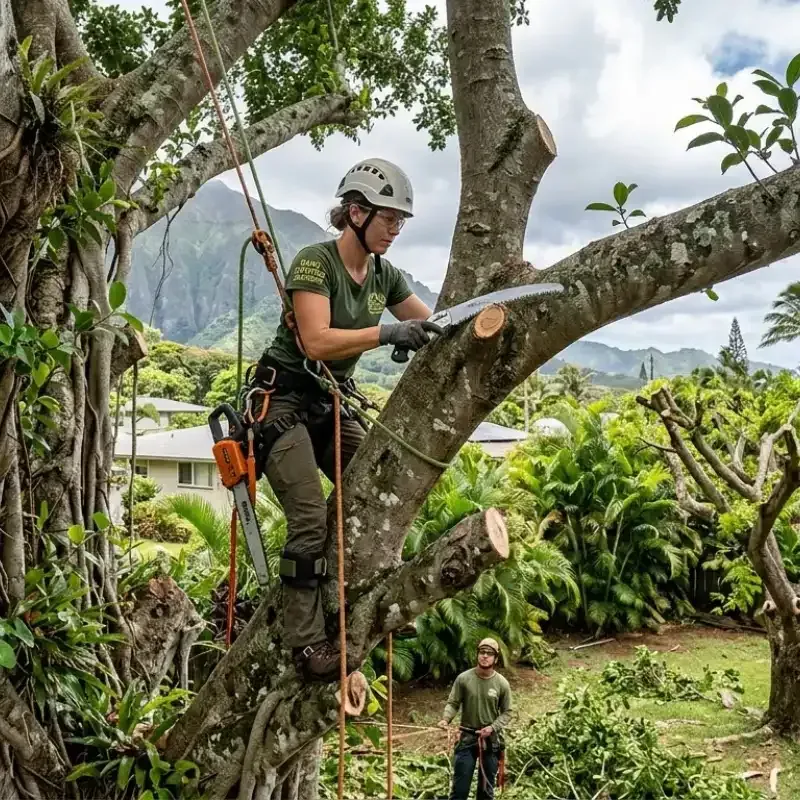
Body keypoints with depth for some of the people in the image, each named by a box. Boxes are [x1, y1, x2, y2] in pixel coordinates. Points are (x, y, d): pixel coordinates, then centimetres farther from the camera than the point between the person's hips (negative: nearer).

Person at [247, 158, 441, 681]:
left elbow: (431, 325, 10)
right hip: (283, 399, -8)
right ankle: (307, 643, -10)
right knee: (311, 519, -16)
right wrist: (387, 333, -34)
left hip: (331, 403, 8)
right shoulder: (314, 263, -16)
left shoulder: (384, 275, 5)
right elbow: (317, 342, -28)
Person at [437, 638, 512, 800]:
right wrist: (446, 719, -24)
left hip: (491, 740, 1)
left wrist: (492, 728, -15)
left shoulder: (502, 684, -7)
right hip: (467, 738, -1)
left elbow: (506, 712, 0)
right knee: (460, 786, 2)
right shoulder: (463, 678, -8)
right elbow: (453, 703, -4)